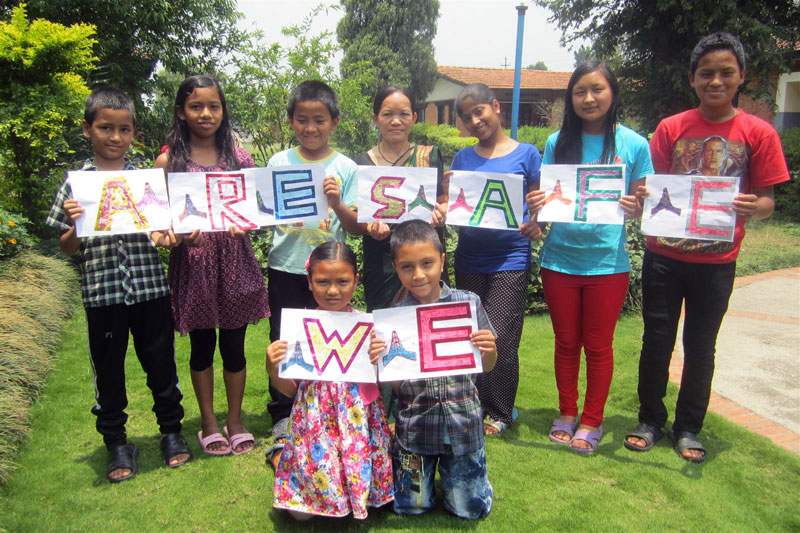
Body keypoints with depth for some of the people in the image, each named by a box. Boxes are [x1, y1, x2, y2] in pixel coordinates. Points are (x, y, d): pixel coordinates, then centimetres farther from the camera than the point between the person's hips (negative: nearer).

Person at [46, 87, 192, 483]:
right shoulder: (77, 183, 2)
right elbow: (67, 249, 4)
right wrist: (74, 224, -15)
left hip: (150, 287, 1)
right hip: (101, 292, 0)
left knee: (160, 363, 11)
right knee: (108, 370, 11)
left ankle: (171, 431, 29)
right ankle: (116, 443, 28)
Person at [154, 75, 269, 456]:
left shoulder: (239, 158, 4)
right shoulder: (169, 161, 0)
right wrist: (177, 235, -20)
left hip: (234, 258, 1)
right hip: (193, 261, -1)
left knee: (234, 343, 9)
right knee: (202, 344, 12)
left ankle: (235, 418, 28)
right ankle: (208, 420, 30)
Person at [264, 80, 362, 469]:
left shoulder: (346, 168, 0)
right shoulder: (279, 163, 3)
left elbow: (357, 228, -2)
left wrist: (338, 203, -19)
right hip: (285, 269, 1)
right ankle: (282, 425, 25)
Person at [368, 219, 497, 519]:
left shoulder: (468, 303, -8)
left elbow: (486, 367, 2)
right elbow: (395, 384, -3)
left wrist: (490, 351, -20)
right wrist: (380, 362, -22)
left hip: (461, 422, 0)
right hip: (414, 424, 1)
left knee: (470, 509, 11)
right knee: (411, 508, 13)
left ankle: (449, 464, 37)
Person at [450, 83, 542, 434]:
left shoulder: (526, 154, 2)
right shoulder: (463, 158, 10)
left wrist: (534, 226, -18)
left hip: (510, 259, -3)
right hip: (469, 260, 4)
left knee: (500, 338, -4)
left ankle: (499, 411, 15)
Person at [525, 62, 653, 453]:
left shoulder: (634, 144, -2)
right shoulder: (558, 142, 3)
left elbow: (641, 205, 2)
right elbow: (546, 196, 8)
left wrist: (635, 208, -20)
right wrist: (537, 204, -14)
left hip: (607, 262, -2)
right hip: (559, 259, 2)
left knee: (598, 345, 9)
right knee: (566, 342, 14)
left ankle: (592, 421, 27)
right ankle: (567, 414, 32)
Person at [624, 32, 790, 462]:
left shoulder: (758, 133, 0)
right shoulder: (671, 128, 2)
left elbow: (766, 200, 1)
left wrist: (752, 209, -22)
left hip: (716, 261, 0)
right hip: (664, 255, 1)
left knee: (700, 346, 10)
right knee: (657, 340, 7)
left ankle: (689, 428, 27)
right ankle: (650, 419, 26)